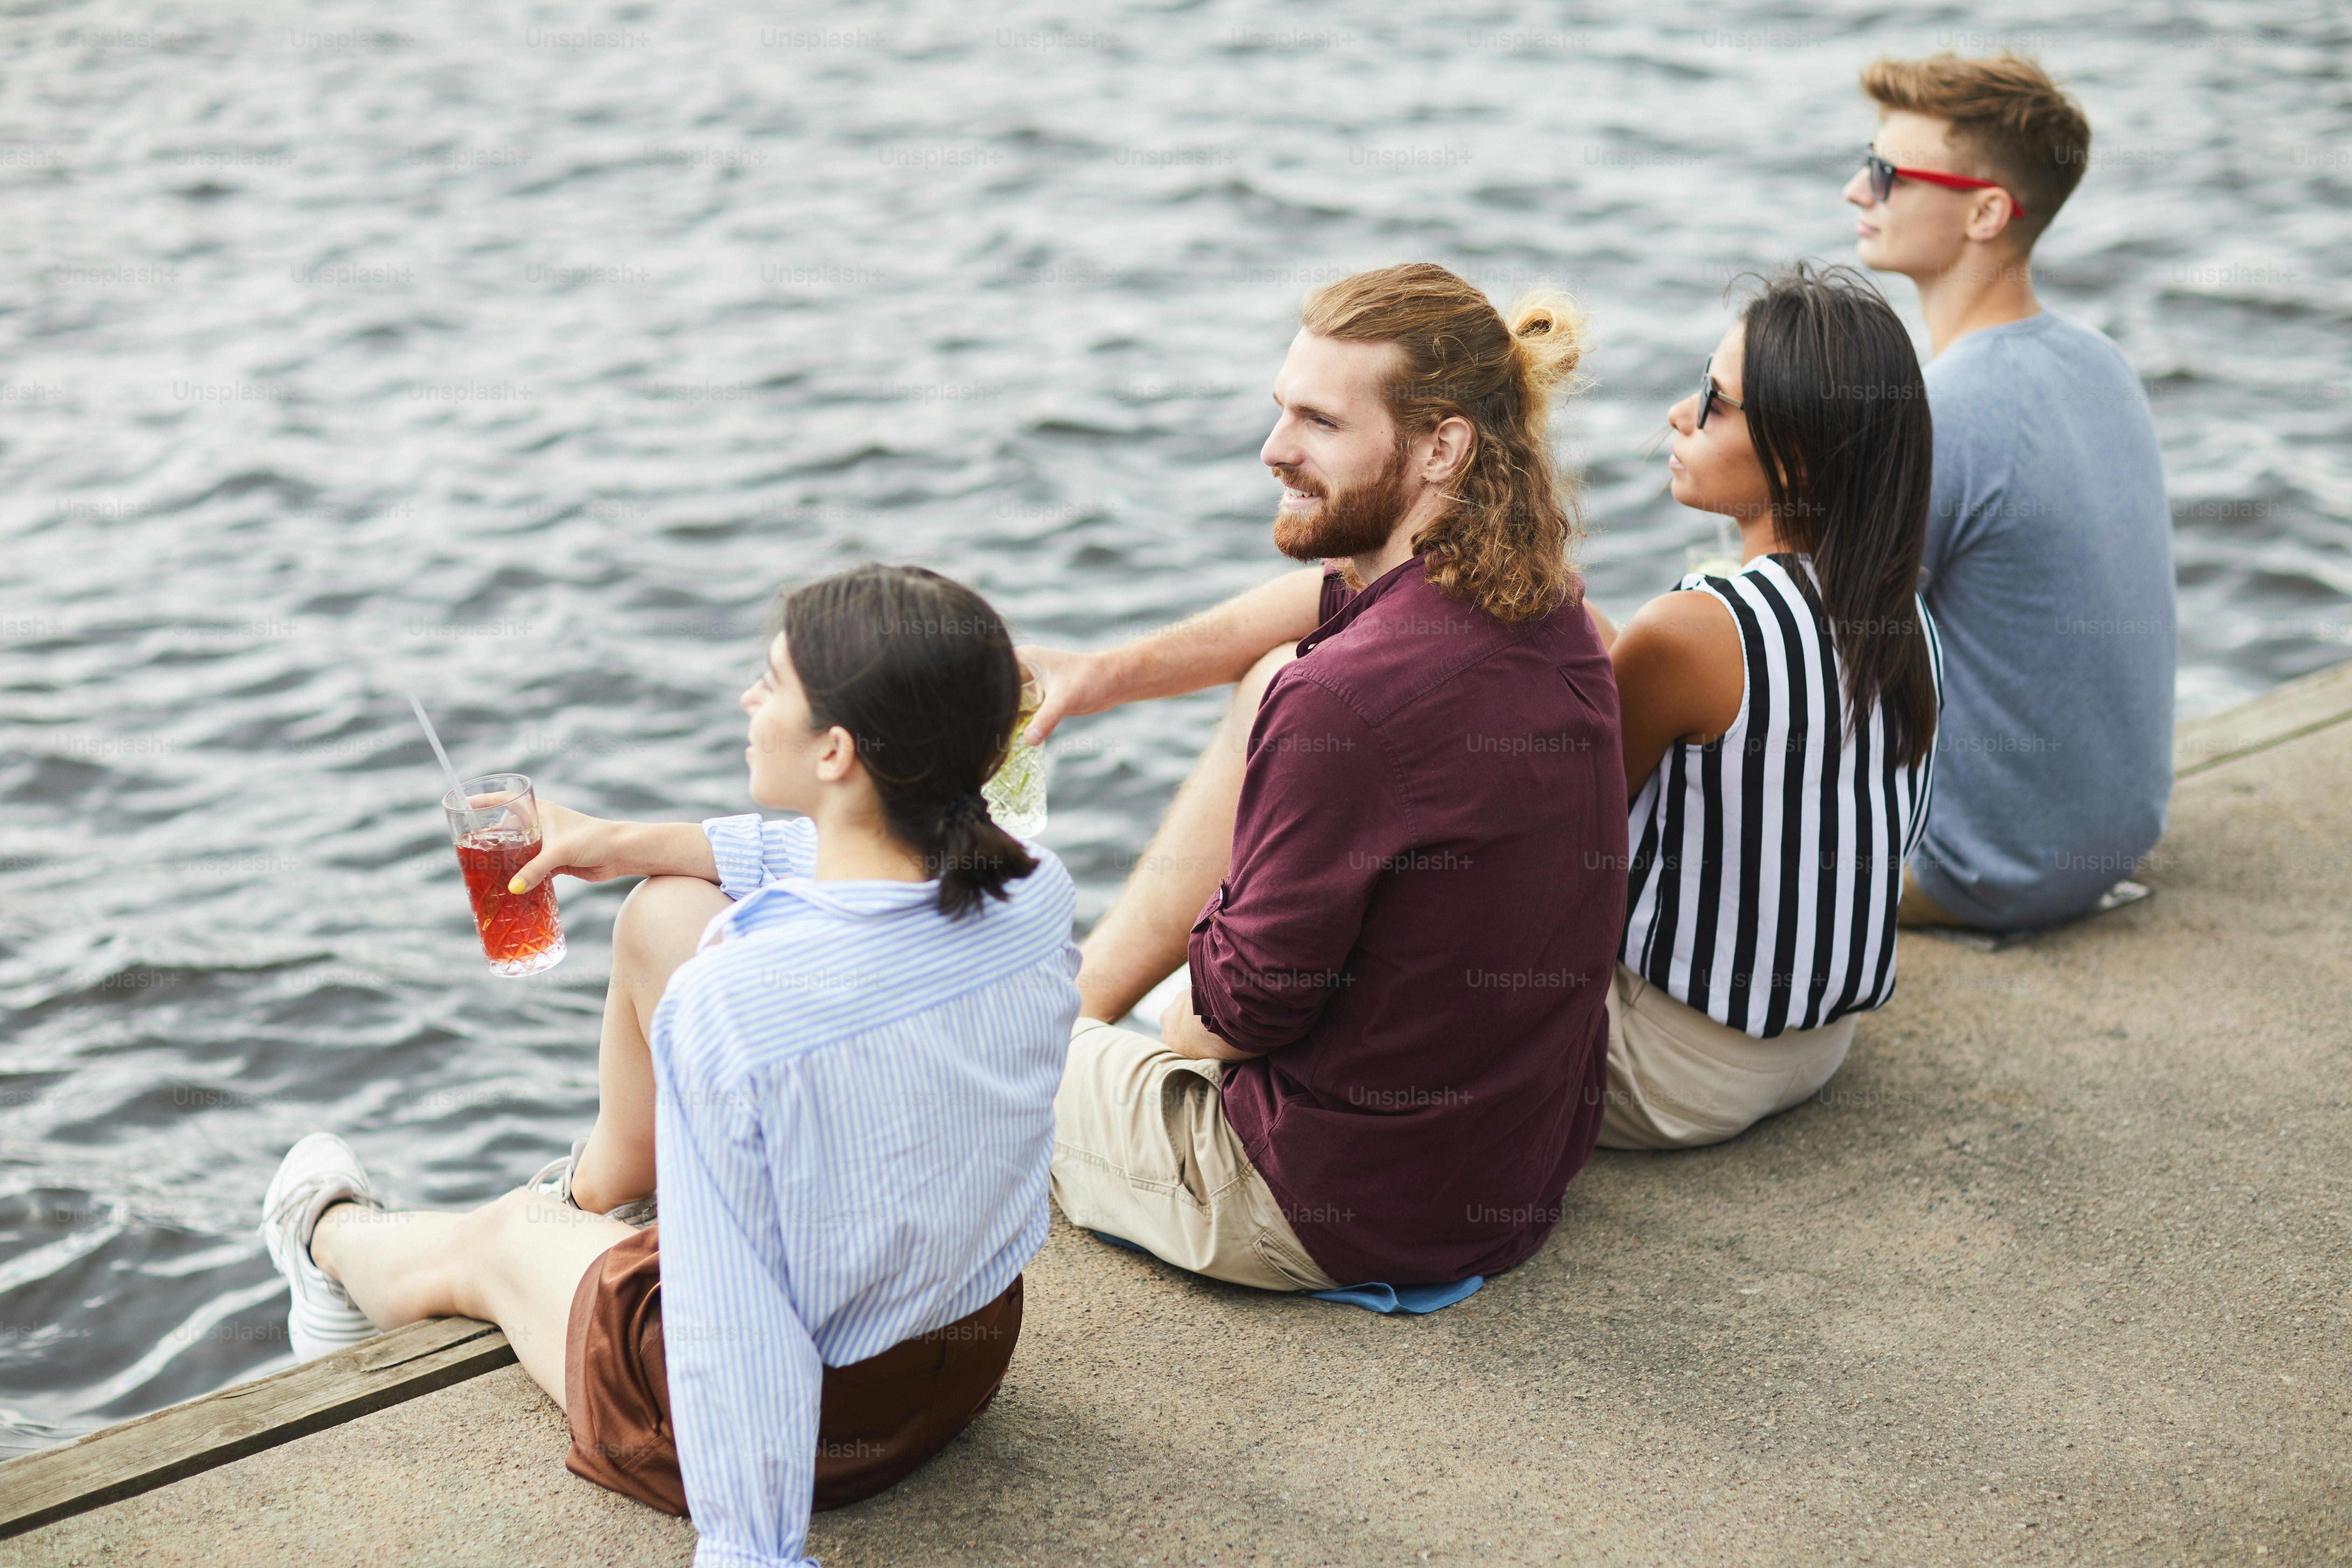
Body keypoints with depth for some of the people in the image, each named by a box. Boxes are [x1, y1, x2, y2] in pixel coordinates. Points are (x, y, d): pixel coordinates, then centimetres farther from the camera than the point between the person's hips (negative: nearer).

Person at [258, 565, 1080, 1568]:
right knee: (668, 911, 16)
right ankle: (600, 1194, 48)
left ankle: (335, 1241, 66)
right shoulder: (1035, 892, -15)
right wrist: (642, 843, 16)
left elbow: (736, 1328, -31)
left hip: (804, 1411, -6)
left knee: (494, 1238, 26)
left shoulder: (724, 1006, -36)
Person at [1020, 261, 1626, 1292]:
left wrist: (1177, 1038, 3)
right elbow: (1340, 598, 18)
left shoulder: (1342, 701, -30)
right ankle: (1072, 1004, 31)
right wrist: (1108, 674, 21)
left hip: (1336, 1221, -8)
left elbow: (1249, 1005, -20)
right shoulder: (1549, 616, -4)